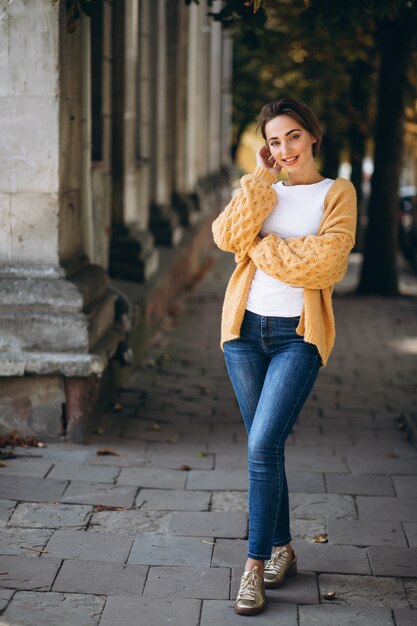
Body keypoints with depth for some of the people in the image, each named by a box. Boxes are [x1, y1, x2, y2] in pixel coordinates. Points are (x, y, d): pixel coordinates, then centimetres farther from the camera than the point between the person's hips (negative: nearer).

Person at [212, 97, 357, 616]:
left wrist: (260, 245, -7)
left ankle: (255, 565, -5)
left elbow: (323, 261, -14)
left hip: (299, 335, -4)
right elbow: (228, 236, -7)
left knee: (262, 446, -14)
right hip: (247, 327, 4)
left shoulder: (337, 193, 3)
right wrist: (262, 177, -5)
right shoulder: (263, 193, 13)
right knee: (264, 448, 10)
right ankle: (282, 550, 25)